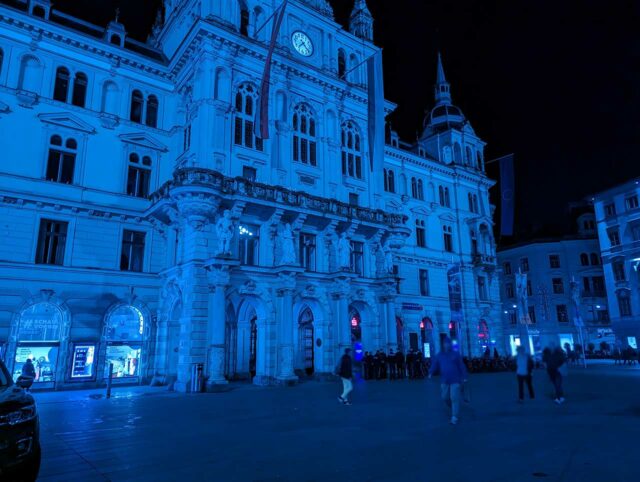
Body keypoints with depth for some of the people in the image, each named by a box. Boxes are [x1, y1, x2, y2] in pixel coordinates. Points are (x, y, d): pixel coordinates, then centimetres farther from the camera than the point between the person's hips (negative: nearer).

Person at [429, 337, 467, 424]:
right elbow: (434, 365, -2)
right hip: (444, 381, 3)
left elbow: (461, 366, 2)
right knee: (445, 397, 7)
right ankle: (453, 407, 37)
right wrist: (431, 373, -19)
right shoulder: (439, 355, 6)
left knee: (454, 398, -7)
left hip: (455, 380, -3)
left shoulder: (455, 354, 2)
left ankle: (454, 417, -2)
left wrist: (464, 377, -2)